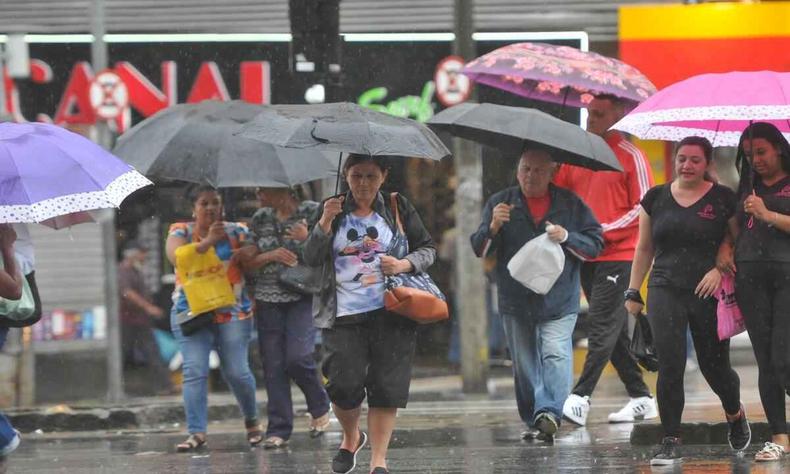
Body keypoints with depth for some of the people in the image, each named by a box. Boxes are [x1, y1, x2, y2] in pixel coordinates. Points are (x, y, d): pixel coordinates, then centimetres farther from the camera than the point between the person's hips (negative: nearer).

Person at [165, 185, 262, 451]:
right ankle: (197, 432, -12)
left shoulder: (236, 232, 6)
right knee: (194, 371, -11)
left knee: (237, 372, -4)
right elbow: (177, 257, -15)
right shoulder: (180, 232, 5)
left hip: (232, 312, 0)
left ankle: (251, 420, 22)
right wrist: (208, 242, -23)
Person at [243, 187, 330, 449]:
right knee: (273, 364, -1)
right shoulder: (260, 219, 12)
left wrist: (307, 238, -15)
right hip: (268, 300, 4)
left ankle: (320, 408, 9)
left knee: (297, 357, -18)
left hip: (303, 298, -4)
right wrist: (271, 256, -8)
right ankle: (278, 429, 3)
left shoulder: (312, 212, 1)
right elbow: (248, 263, 10)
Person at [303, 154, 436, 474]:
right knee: (344, 385, -10)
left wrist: (405, 264, -8)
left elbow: (428, 249, 11)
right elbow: (311, 259, 3)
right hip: (343, 316, 0)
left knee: (386, 386, -7)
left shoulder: (398, 208, 8)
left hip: (391, 313, 0)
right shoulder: (334, 210, 10)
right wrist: (325, 223, -10)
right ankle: (351, 438, 19)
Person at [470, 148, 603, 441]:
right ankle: (532, 420, 17)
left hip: (559, 301, -2)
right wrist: (493, 227, -17)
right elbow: (480, 250, 3)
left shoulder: (570, 205, 6)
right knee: (524, 364, 7)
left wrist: (567, 238, -13)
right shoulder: (500, 203, 7)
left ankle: (549, 412, -28)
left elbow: (595, 244, 5)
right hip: (516, 302, 2)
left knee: (555, 354, -19)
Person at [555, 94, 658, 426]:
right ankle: (641, 399, 16)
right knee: (613, 330, 9)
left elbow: (644, 207, -8)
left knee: (602, 326, -13)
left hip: (618, 254, -7)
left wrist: (604, 231, -15)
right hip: (587, 257, 7)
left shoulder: (630, 156, -4)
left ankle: (580, 398, -21)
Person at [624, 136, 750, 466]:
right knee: (670, 367, -11)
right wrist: (633, 291, 12)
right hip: (666, 291, 1)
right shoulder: (656, 198, 9)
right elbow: (644, 249, 16)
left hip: (709, 294, -1)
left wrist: (720, 269, -16)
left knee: (714, 367, 7)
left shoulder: (724, 200, 1)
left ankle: (735, 414, 39)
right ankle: (671, 443, -8)